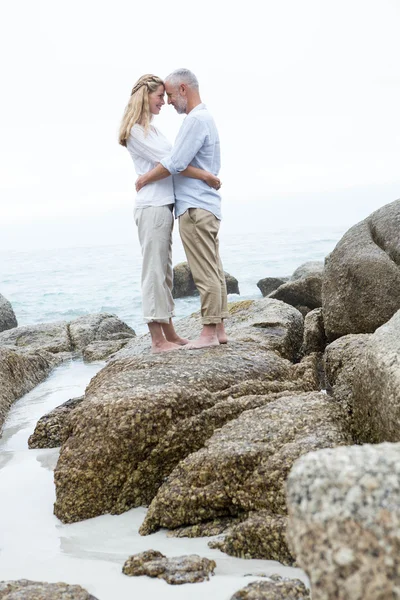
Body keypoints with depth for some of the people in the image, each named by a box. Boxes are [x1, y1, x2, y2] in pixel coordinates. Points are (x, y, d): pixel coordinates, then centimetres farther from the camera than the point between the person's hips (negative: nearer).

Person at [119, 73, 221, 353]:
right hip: (152, 207, -10)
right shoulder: (135, 131, -8)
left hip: (164, 205, 10)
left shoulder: (151, 129, 20)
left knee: (164, 270, 11)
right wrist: (207, 177, -13)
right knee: (154, 270, -7)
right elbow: (167, 162, -14)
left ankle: (169, 333, 16)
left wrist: (207, 176, 7)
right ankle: (157, 339, -4)